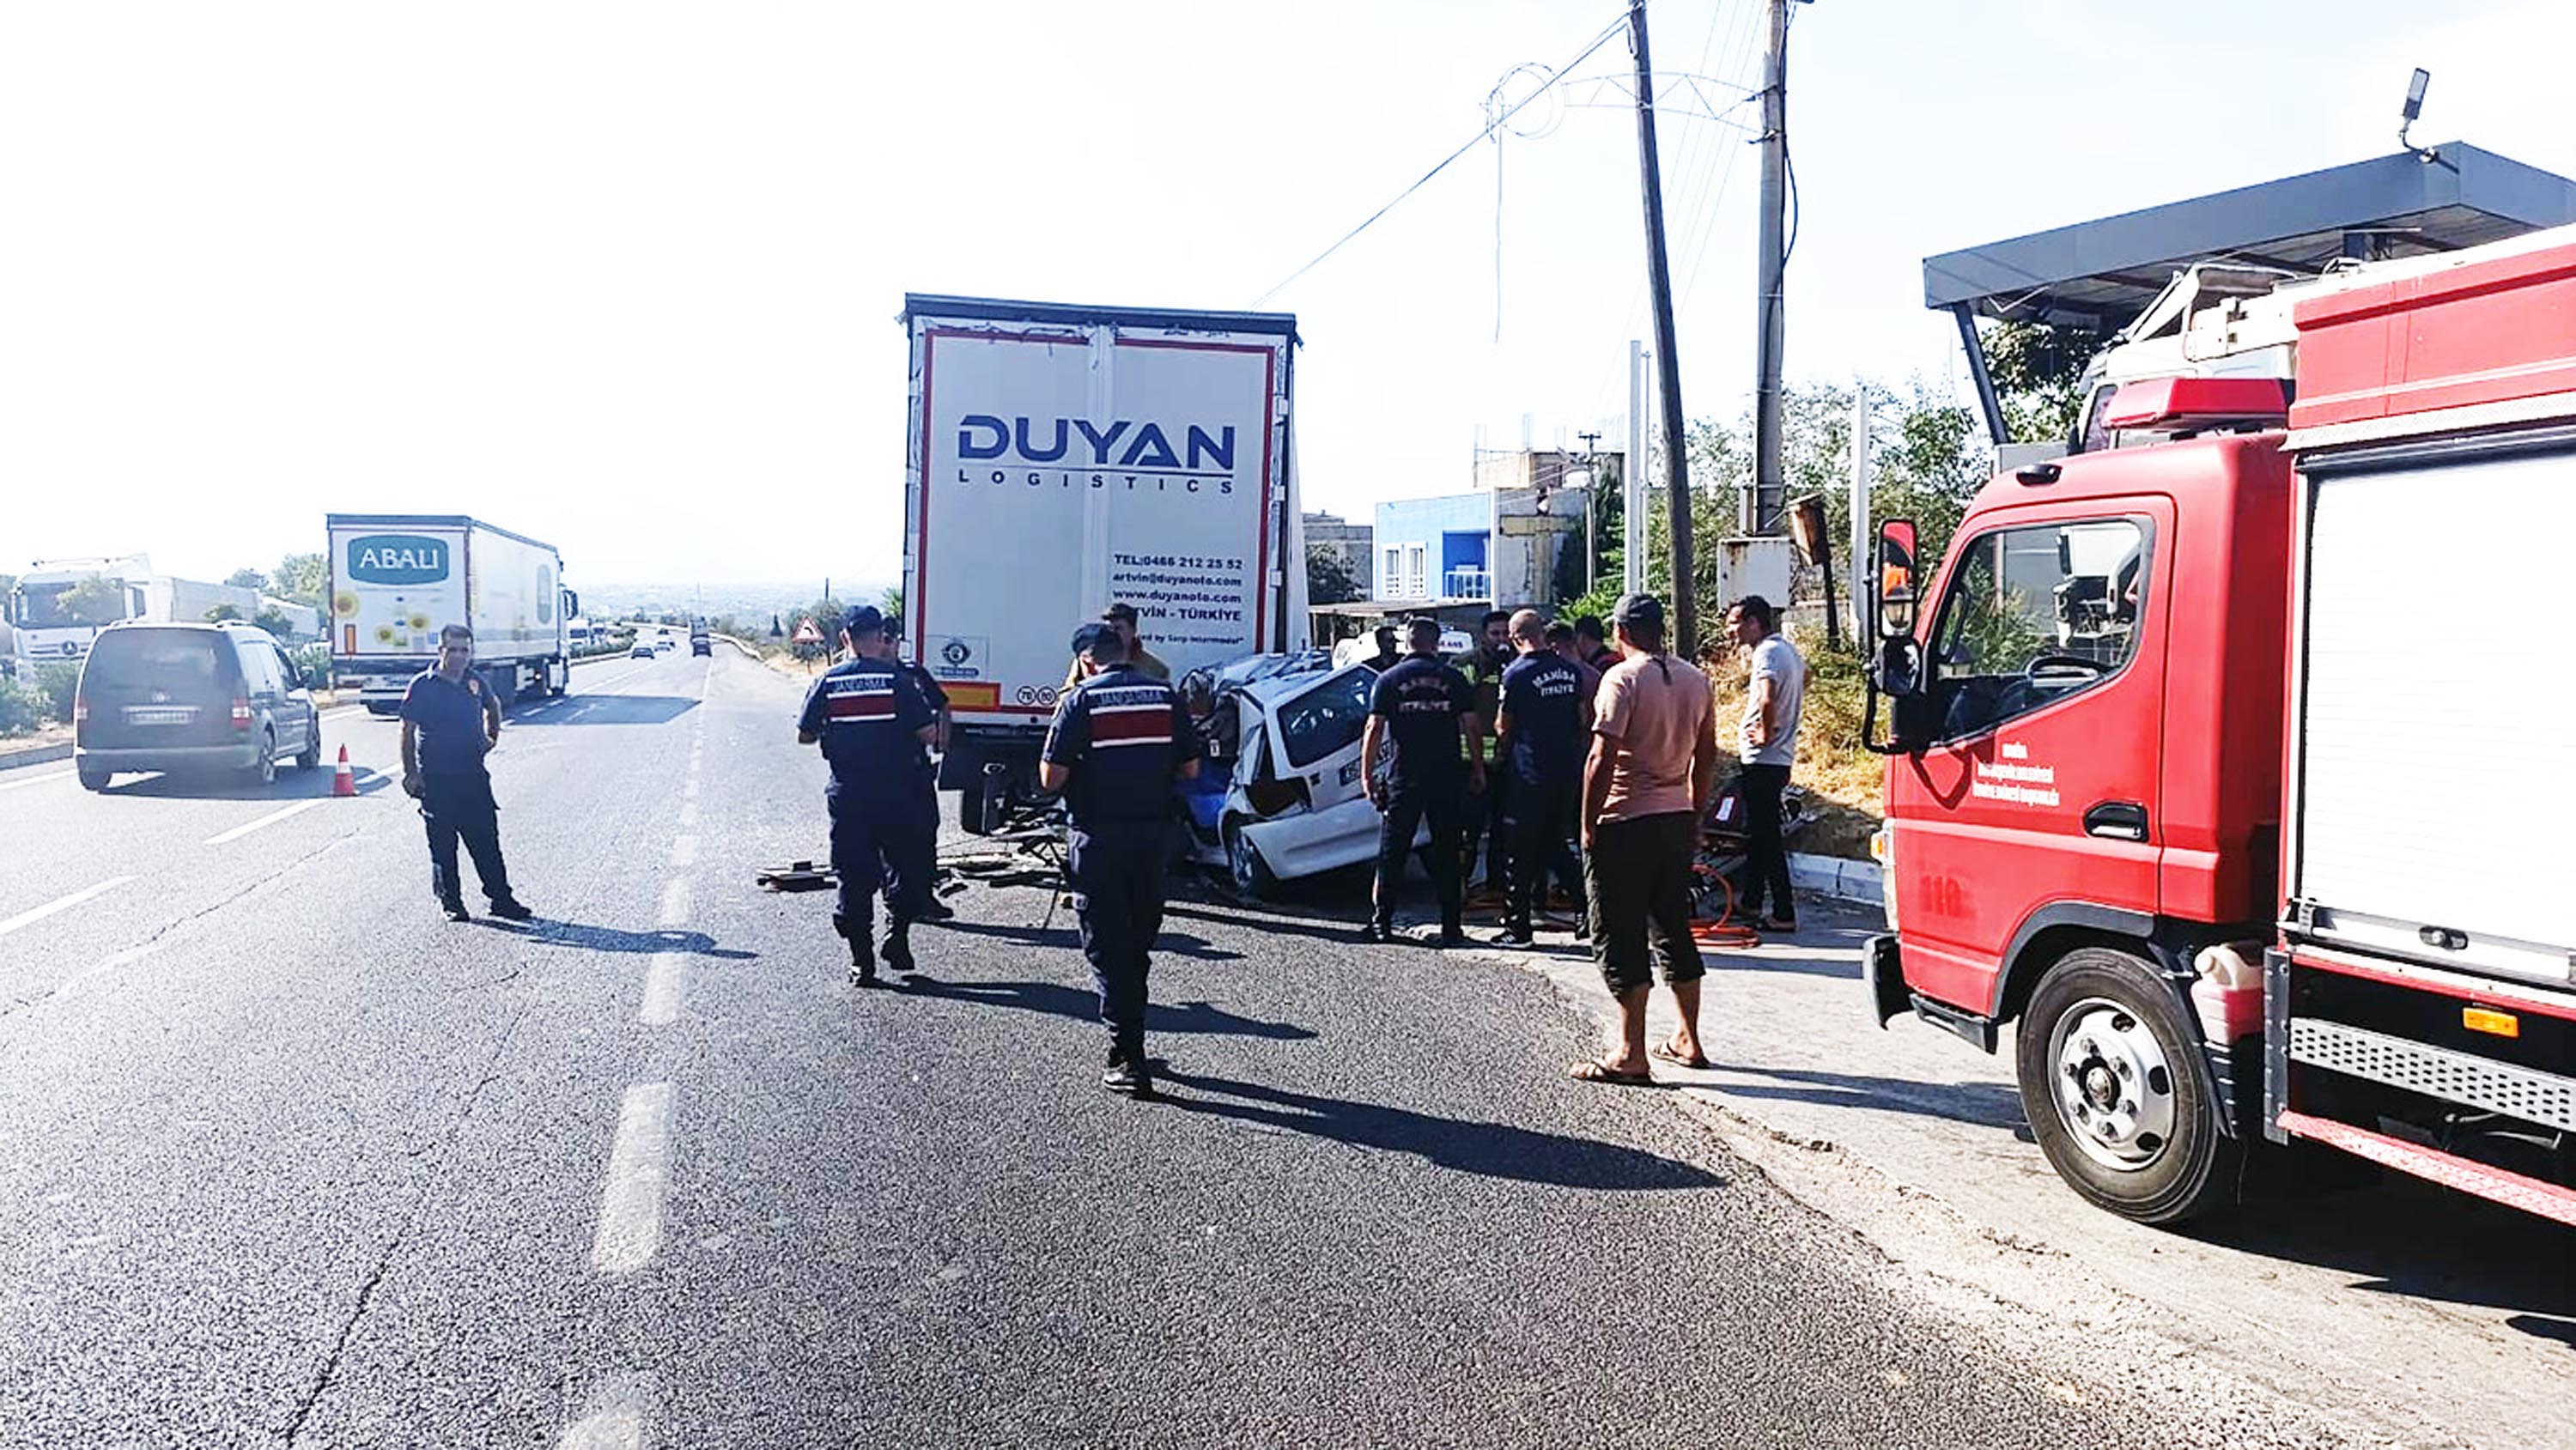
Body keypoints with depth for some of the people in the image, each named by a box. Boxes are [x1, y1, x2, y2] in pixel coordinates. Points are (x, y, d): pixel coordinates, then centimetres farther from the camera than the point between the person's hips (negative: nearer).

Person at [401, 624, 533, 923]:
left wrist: (492, 737, 21)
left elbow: (493, 707, 30)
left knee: (487, 840, 5)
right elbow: (408, 731, -6)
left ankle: (501, 898, 10)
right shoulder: (422, 685, -6)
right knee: (443, 845, 4)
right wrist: (411, 773, -10)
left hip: (473, 775, 4)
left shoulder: (475, 682, 7)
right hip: (436, 778, -4)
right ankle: (451, 903, 14)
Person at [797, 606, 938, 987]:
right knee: (908, 869, 16)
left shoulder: (827, 682, -1)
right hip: (895, 795, -2)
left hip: (847, 797, 2)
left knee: (854, 879, 7)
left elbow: (804, 736, 4)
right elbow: (928, 732, -9)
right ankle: (897, 935, 4)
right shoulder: (897, 679, -7)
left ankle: (862, 963, 8)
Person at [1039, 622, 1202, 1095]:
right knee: (1138, 943, 18)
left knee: (1107, 949, 3)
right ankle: (1131, 1038, 28)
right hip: (1154, 835, 4)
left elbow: (1051, 778, -11)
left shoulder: (1081, 700, -9)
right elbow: (1190, 768, 5)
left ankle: (1128, 1059, 0)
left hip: (1097, 838, -4)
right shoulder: (1166, 696, 2)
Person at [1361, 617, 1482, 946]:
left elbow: (1374, 730, -4)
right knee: (1447, 853, 7)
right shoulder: (1454, 678, 3)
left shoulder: (1389, 680, 1)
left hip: (1404, 778, -1)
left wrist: (1367, 773, 1)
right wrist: (1478, 770, 10)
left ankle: (1381, 922, 9)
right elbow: (1471, 728, 2)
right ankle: (1451, 926, 7)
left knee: (1392, 853, 8)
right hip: (1447, 778, 1)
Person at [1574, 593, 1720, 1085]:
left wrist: (1588, 823, -11)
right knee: (1673, 930, 18)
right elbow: (1706, 755, 13)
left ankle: (1631, 1055, -3)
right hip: (1677, 820, 7)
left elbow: (1603, 758, -18)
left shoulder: (1623, 679, -13)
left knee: (1620, 940, -2)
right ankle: (1688, 1041, 25)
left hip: (1625, 823, -7)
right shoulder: (1695, 680, 8)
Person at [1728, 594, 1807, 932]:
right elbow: (1804, 678, 35)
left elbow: (1767, 699, -34)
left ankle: (1784, 914, -3)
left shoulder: (1767, 652, -17)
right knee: (1757, 833, 18)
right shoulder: (1788, 648, 14)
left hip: (1763, 760, -10)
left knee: (1766, 838, -6)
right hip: (1781, 757, 10)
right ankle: (1751, 903, 28)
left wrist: (1765, 734, -18)